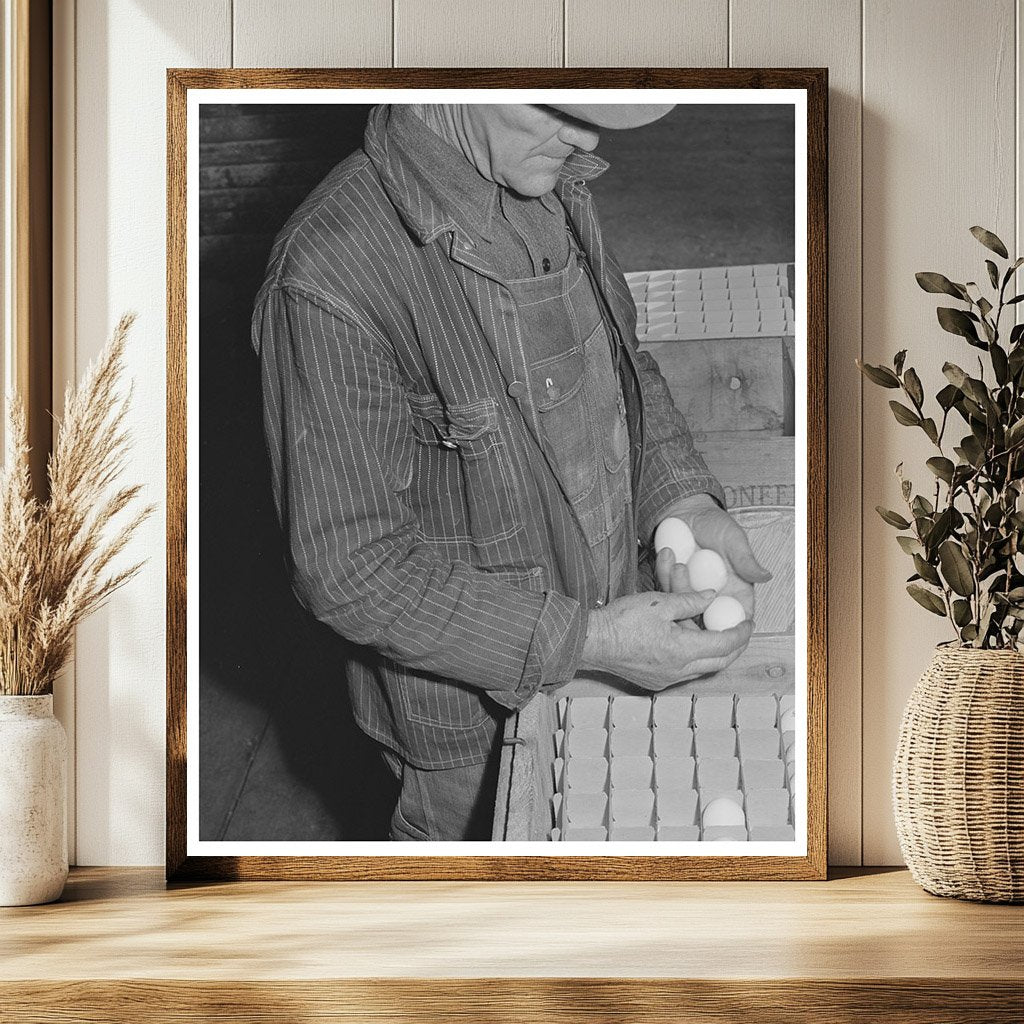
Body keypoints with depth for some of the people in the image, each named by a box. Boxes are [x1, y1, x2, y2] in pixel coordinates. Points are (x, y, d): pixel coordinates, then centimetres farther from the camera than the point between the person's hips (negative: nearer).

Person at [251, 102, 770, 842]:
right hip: (471, 710, -6)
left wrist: (682, 501, -10)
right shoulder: (331, 281, -32)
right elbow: (353, 572, -28)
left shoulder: (554, 190, -7)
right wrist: (584, 639, -29)